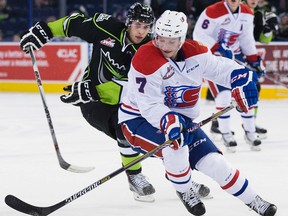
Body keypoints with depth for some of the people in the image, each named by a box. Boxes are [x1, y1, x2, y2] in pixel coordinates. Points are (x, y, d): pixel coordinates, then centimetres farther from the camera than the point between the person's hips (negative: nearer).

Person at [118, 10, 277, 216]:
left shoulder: (195, 52, -8)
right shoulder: (146, 60, -26)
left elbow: (219, 67, 5)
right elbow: (149, 105, -29)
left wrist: (243, 79, -15)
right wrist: (168, 122, -45)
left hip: (179, 117, 5)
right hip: (139, 118, -5)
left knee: (214, 162, -2)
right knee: (175, 144, -34)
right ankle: (184, 191, -5)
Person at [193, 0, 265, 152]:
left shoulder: (247, 14, -1)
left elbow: (246, 38, 10)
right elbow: (200, 35, -21)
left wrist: (254, 60, 6)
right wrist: (219, 49, -29)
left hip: (235, 56, 6)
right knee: (223, 95, -15)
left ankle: (250, 132, 17)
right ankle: (226, 134, -2)